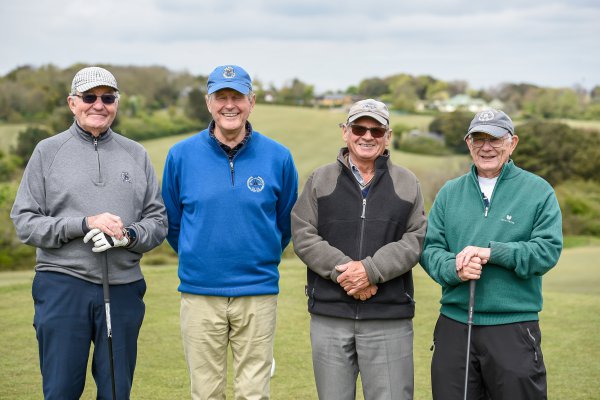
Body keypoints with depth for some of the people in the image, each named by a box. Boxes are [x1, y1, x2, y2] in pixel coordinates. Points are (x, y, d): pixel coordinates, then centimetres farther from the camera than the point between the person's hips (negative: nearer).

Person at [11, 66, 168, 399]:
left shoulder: (137, 155, 12)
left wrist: (129, 235, -12)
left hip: (123, 289, 2)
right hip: (62, 285, -2)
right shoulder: (48, 151, 5)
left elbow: (158, 220, 9)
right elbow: (25, 222, -2)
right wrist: (84, 224, -14)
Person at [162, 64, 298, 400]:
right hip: (199, 295, 1)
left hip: (258, 296, 0)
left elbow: (287, 223, 13)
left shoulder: (278, 157, 0)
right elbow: (171, 222, 13)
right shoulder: (181, 155, 1)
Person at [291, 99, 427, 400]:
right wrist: (342, 270, -14)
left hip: (389, 320, -1)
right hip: (330, 318, 1)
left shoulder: (406, 183, 9)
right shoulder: (320, 180, 9)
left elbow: (415, 240, -1)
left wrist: (371, 270, -15)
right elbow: (303, 236, 0)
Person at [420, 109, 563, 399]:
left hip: (513, 329, -3)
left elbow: (548, 249, -9)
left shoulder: (538, 191, 1)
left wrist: (491, 252, -19)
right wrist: (454, 269, -16)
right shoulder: (449, 192, 11)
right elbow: (429, 247, 5)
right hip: (454, 324, 3)